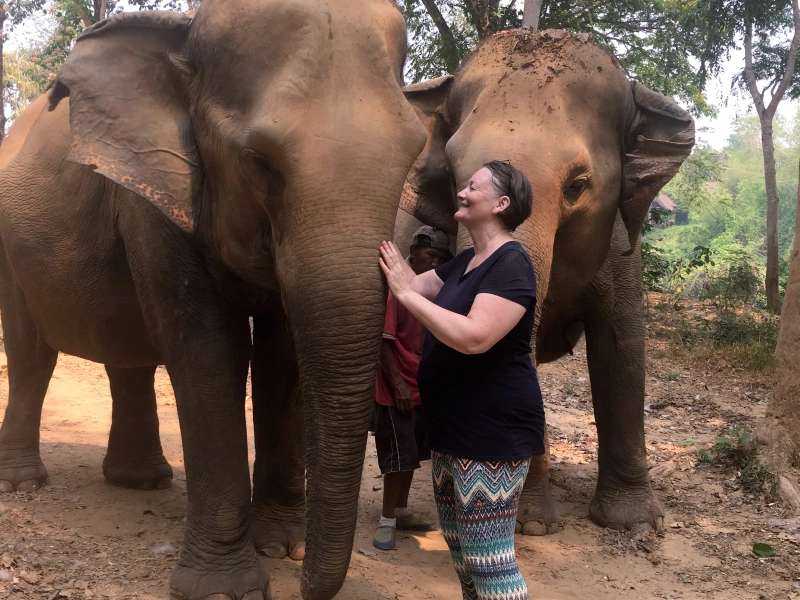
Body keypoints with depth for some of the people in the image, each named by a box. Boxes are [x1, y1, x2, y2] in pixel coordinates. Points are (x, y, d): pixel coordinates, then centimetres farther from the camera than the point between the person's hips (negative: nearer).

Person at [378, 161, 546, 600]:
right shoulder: (464, 262, 14)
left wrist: (406, 293, -24)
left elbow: (473, 337, -29)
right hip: (452, 429, 10)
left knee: (489, 559, -8)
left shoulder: (511, 264, -17)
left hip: (493, 433, -10)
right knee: (459, 546, 19)